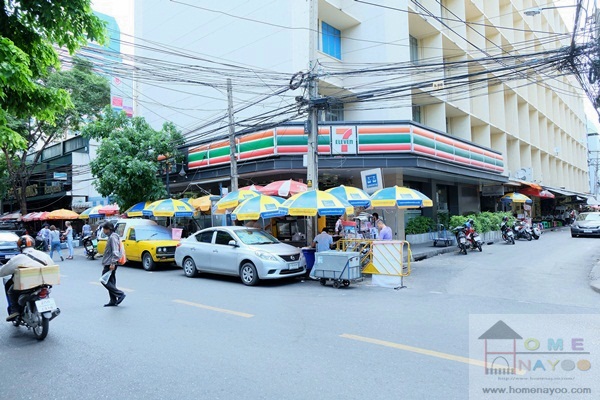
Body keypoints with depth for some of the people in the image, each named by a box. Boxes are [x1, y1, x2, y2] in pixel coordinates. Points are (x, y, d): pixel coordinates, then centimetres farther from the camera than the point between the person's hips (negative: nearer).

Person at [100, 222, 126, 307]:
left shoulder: (113, 237, -16)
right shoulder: (111, 237, 16)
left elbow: (115, 251, -23)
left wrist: (112, 263, -26)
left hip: (110, 264, -10)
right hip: (110, 263, 10)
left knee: (105, 281, -7)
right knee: (111, 281, 11)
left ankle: (120, 294, -7)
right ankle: (113, 301, 15)